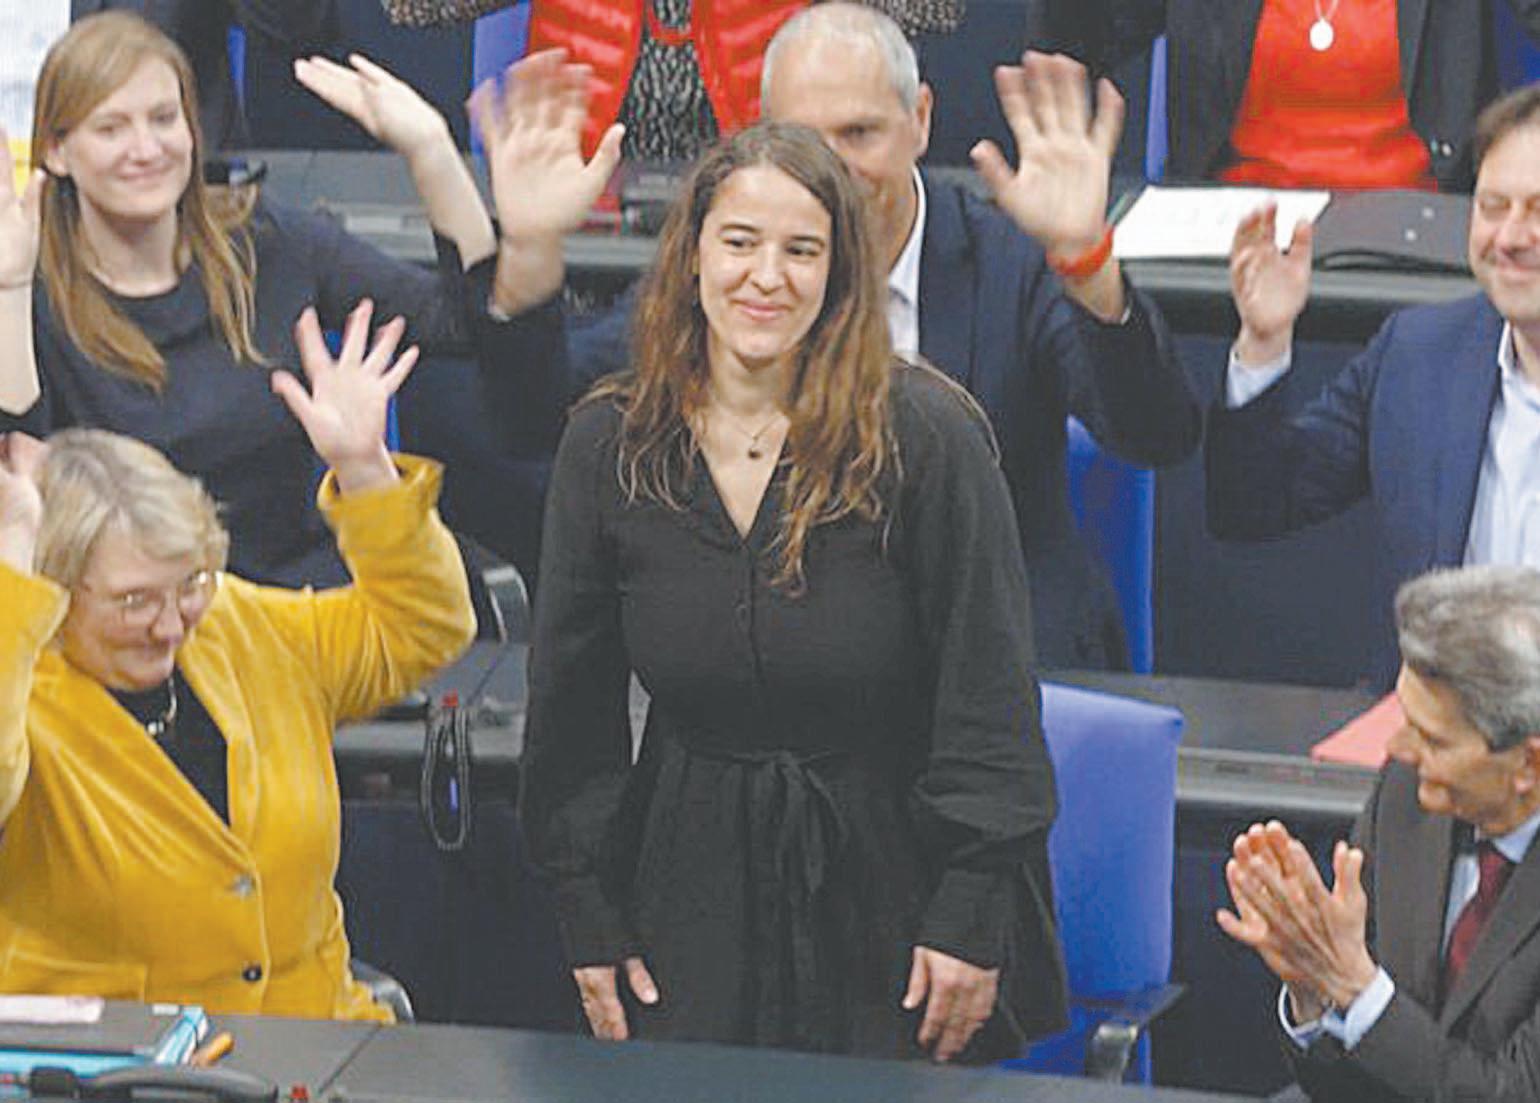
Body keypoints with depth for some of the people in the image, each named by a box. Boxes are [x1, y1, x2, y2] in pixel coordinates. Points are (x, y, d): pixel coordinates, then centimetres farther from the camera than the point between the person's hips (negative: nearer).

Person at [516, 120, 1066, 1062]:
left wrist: (973, 916, -13)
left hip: (886, 887, -3)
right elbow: (573, 705, 6)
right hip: (692, 888, 3)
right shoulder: (609, 445, -1)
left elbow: (991, 697, -10)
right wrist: (590, 922, 3)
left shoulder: (925, 434, -11)